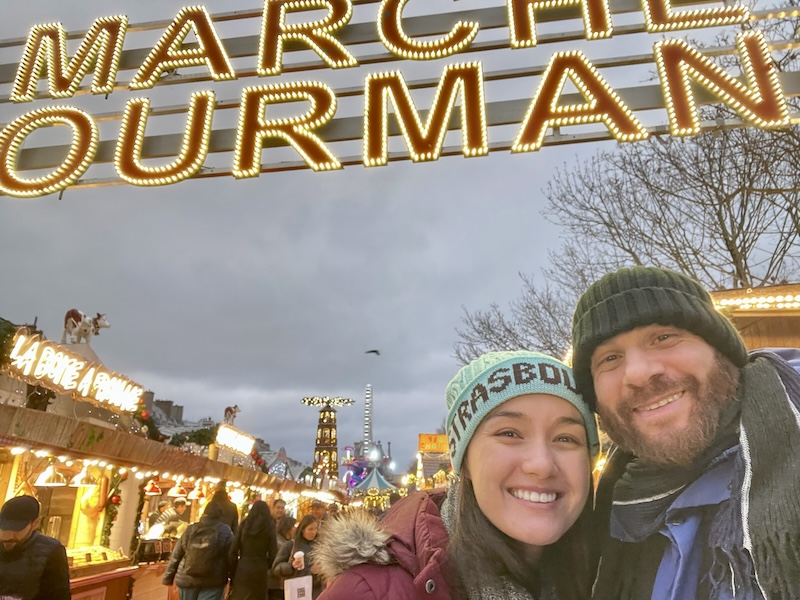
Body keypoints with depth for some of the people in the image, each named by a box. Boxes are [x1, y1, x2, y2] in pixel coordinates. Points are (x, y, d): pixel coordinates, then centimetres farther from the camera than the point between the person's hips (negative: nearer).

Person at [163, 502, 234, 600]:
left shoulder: (190, 530, 3)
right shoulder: (225, 532, -6)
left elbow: (176, 556, 7)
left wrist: (168, 578, 16)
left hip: (186, 580, 4)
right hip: (212, 582, -4)